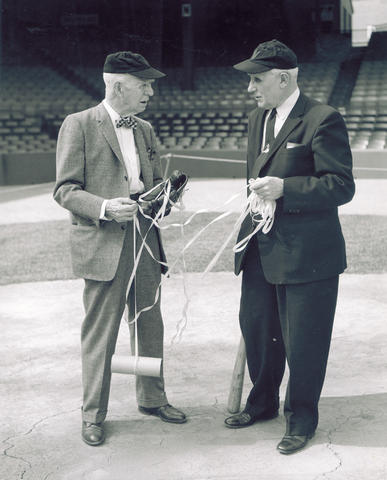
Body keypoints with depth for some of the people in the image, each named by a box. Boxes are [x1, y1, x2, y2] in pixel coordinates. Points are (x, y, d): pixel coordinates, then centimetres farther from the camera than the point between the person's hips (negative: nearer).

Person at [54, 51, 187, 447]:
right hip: (103, 245, -6)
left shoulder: (144, 130, 15)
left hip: (145, 240, 6)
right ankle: (93, 414, 17)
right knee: (99, 333, 2)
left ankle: (151, 398, 32)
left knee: (150, 325, 14)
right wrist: (105, 207, -24)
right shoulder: (78, 125, -6)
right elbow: (65, 190, -9)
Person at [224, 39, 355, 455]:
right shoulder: (257, 119, 12)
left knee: (303, 341, 4)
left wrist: (284, 188, -24)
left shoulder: (322, 120, -13)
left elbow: (342, 186, -17)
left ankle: (302, 418, 25)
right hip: (262, 249, 8)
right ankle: (263, 402, 39)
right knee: (255, 328, 17)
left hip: (307, 254, -8)